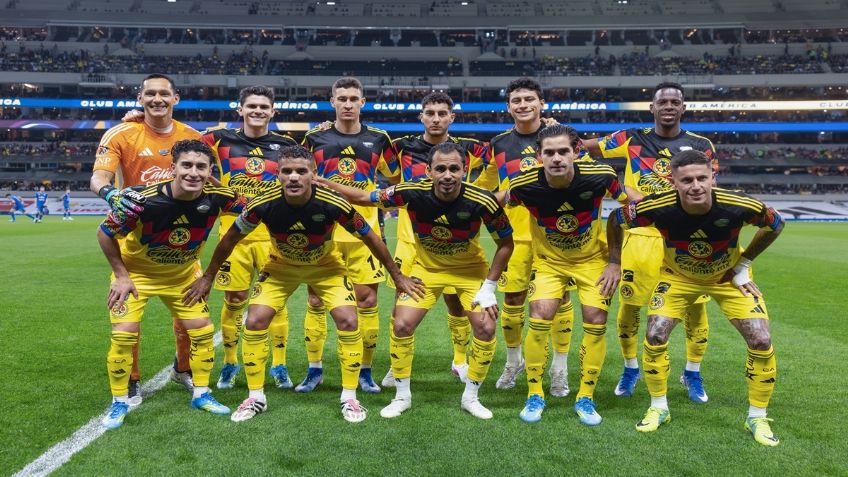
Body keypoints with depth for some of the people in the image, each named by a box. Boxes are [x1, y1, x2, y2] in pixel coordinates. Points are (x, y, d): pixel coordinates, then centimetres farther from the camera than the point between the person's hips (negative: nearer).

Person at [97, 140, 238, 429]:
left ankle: (201, 394, 23)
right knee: (124, 335, -12)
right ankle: (119, 402, 10)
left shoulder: (216, 198, -26)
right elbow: (105, 233, -17)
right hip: (136, 272, -3)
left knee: (203, 331, 3)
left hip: (183, 275, 3)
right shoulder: (143, 200, -33)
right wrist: (121, 275, -14)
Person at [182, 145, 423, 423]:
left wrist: (397, 276, -8)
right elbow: (231, 238, -9)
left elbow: (369, 238, -16)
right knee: (255, 322, -10)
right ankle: (255, 397, 10)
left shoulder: (333, 205, -32)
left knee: (348, 321, -16)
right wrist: (208, 277, 0)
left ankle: (349, 397, 3)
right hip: (281, 266, 1)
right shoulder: (263, 205, -29)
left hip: (325, 266, -1)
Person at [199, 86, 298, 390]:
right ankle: (230, 364, 24)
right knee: (233, 301, 5)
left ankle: (279, 366, 15)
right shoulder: (222, 140, 5)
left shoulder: (286, 145, 7)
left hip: (274, 235, 0)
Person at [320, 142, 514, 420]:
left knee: (486, 328, -12)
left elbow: (506, 243, -13)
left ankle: (471, 397, 12)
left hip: (470, 269, 0)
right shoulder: (413, 193, -27)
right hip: (426, 267, 1)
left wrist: (489, 287, -15)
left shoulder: (481, 201, -29)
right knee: (402, 325, -9)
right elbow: (363, 198, -13)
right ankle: (402, 396, 13)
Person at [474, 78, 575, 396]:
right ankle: (513, 360, 29)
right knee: (512, 298, 5)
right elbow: (483, 187, 19)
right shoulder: (498, 144, 8)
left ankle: (560, 366, 19)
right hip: (515, 235, 1)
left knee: (560, 298, 2)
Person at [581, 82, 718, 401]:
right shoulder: (632, 140, 5)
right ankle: (630, 367, 27)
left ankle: (692, 373, 24)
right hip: (641, 236, 0)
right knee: (629, 304, 2)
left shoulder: (701, 146, 7)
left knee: (696, 305, 1)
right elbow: (584, 147, 10)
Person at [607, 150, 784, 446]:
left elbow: (775, 225, -10)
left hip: (728, 276, 0)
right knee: (654, 337, -11)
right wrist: (615, 262, -8)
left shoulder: (738, 206, -33)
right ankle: (658, 408, 14)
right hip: (678, 277, 0)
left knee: (761, 342, -9)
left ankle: (757, 418, 13)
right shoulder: (658, 208, -34)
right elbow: (615, 220, -14)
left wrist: (743, 264, -9)